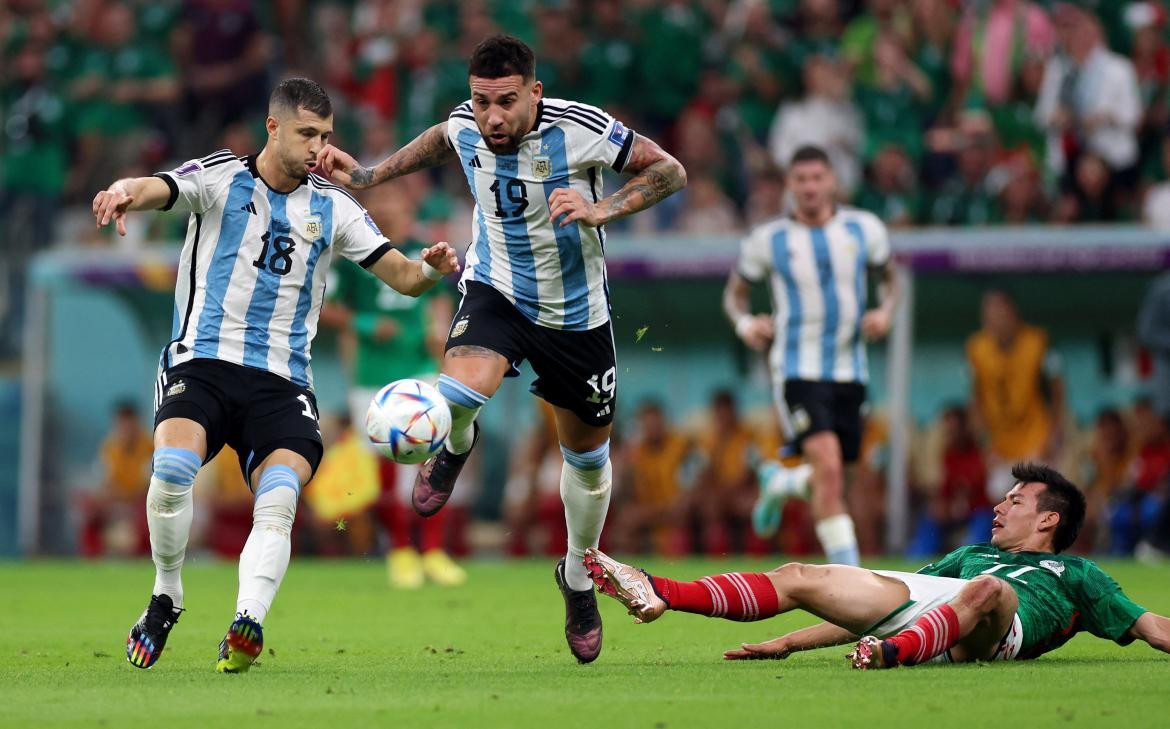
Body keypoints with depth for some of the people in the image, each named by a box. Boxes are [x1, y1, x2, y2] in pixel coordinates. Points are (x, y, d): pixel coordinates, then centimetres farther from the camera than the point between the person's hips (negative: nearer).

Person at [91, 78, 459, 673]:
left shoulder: (332, 209, 12)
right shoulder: (219, 178, 3)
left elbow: (401, 276, 10)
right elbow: (159, 189, -16)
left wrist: (430, 269, -14)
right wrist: (126, 192, -41)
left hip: (281, 383, 3)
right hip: (201, 362, -3)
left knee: (279, 499, -23)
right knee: (172, 469, -28)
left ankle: (247, 624, -37)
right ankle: (165, 600, -5)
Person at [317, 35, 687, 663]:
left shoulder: (581, 129, -25)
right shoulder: (464, 126, -14)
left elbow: (670, 171, -15)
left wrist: (602, 210, -29)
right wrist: (366, 175, 7)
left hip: (575, 313, -1)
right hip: (497, 289, 1)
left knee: (587, 456, 13)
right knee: (458, 393, -31)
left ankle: (578, 577, 40)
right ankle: (455, 447, 9)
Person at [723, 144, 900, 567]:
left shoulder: (863, 228, 4)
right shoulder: (768, 240, -1)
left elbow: (889, 278, 18)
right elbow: (735, 292, 12)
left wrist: (885, 311, -3)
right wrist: (745, 323, -10)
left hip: (849, 370, 4)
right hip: (797, 370, -4)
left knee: (830, 476, 8)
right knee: (828, 468, -21)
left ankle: (778, 482, 44)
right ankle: (847, 574, -17)